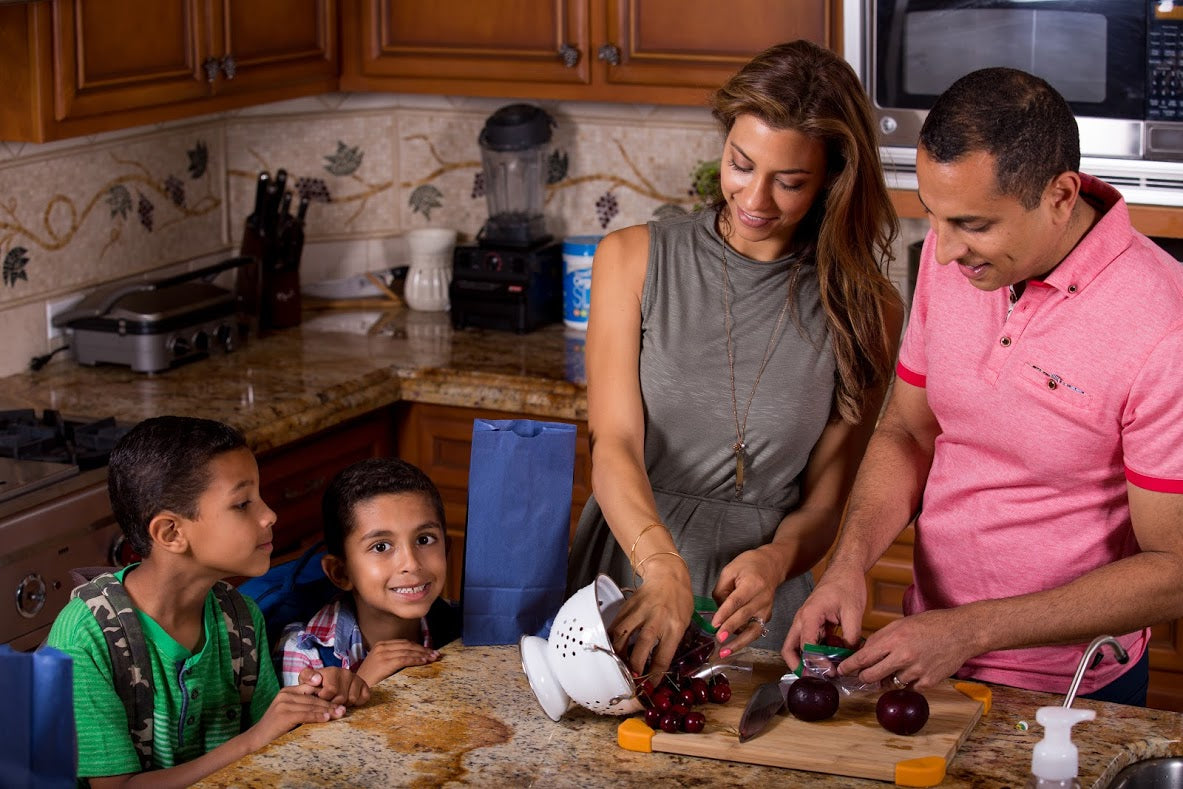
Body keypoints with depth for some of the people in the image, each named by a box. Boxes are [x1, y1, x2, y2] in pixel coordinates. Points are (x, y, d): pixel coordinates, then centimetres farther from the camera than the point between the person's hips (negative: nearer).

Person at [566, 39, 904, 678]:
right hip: (627, 573, 1)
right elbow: (615, 448, -7)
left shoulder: (865, 311, 1)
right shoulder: (635, 260, 3)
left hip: (758, 614, 0)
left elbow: (825, 501, 5)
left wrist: (775, 559, -18)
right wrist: (664, 569, -26)